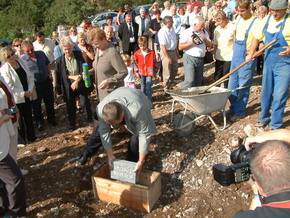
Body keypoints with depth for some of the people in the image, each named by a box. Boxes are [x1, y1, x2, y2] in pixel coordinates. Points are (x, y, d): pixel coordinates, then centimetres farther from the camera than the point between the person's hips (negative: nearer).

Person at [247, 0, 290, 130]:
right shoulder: (266, 20, 3)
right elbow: (257, 37, 14)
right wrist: (251, 54, 7)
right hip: (269, 61, 5)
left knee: (279, 95, -3)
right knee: (266, 92, 17)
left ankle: (275, 125, 11)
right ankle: (264, 117, 36)